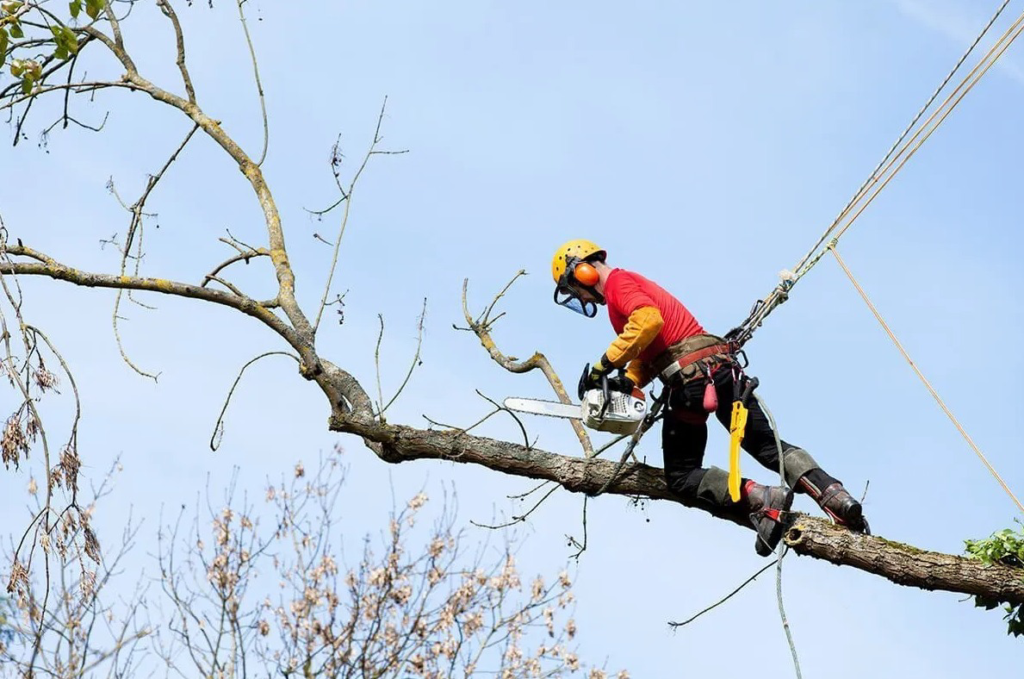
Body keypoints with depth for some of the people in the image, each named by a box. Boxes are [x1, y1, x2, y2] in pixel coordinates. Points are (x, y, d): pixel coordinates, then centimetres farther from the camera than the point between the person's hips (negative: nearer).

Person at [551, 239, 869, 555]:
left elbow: (648, 320, -22)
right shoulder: (635, 284, 29)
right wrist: (628, 382, 7)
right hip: (723, 366, 9)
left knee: (682, 477, 3)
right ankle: (837, 497, -8)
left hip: (691, 376, -9)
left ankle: (761, 499, -18)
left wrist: (604, 364, -18)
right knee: (769, 446, 12)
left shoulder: (617, 282, -1)